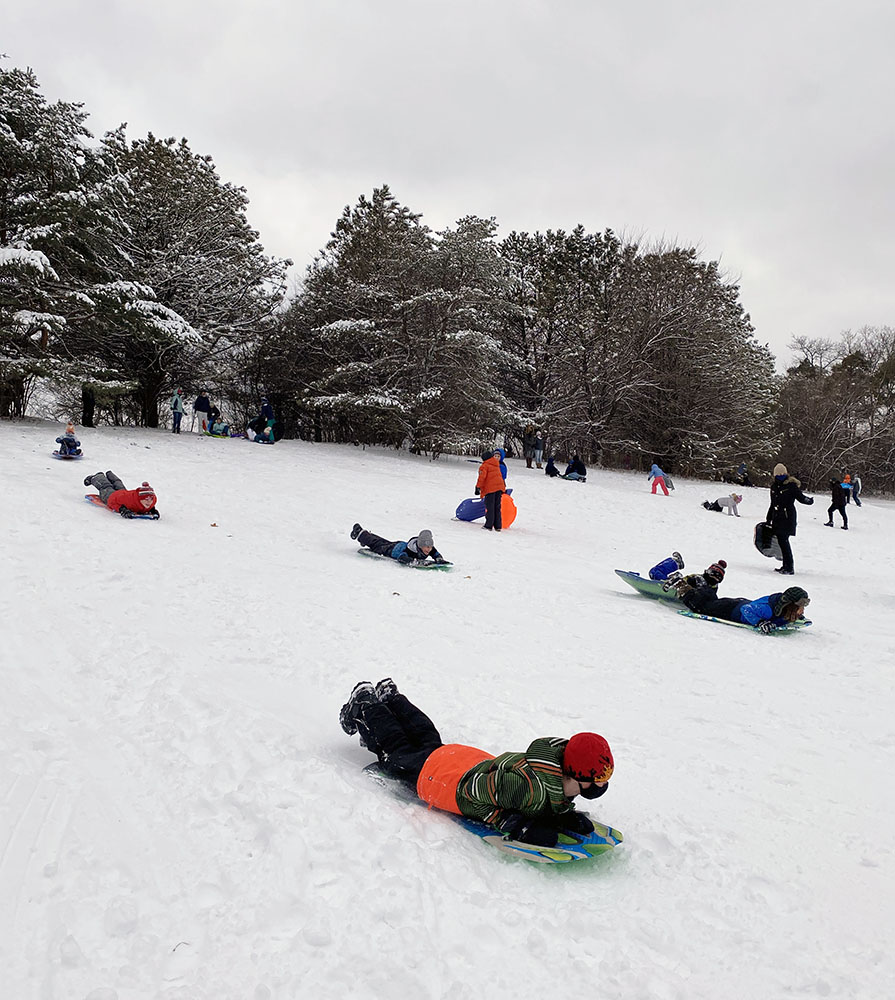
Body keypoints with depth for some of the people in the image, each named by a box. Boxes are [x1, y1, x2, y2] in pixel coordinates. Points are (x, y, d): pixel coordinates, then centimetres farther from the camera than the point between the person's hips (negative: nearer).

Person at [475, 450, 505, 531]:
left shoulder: (484, 466, -2)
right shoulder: (497, 465, 19)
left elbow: (482, 477, -12)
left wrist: (478, 487, -10)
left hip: (490, 488, -6)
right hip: (499, 487, 6)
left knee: (489, 507, -2)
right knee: (497, 507, 10)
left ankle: (488, 526, -2)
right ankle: (498, 526, 11)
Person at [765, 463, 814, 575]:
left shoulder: (791, 485, -6)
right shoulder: (774, 486, 14)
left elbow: (800, 497, -4)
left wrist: (808, 500, -20)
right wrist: (768, 519, 24)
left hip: (788, 517, -7)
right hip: (777, 518, 7)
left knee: (784, 540, -13)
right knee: (781, 541, 8)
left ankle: (790, 567, -9)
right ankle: (786, 566, 17)